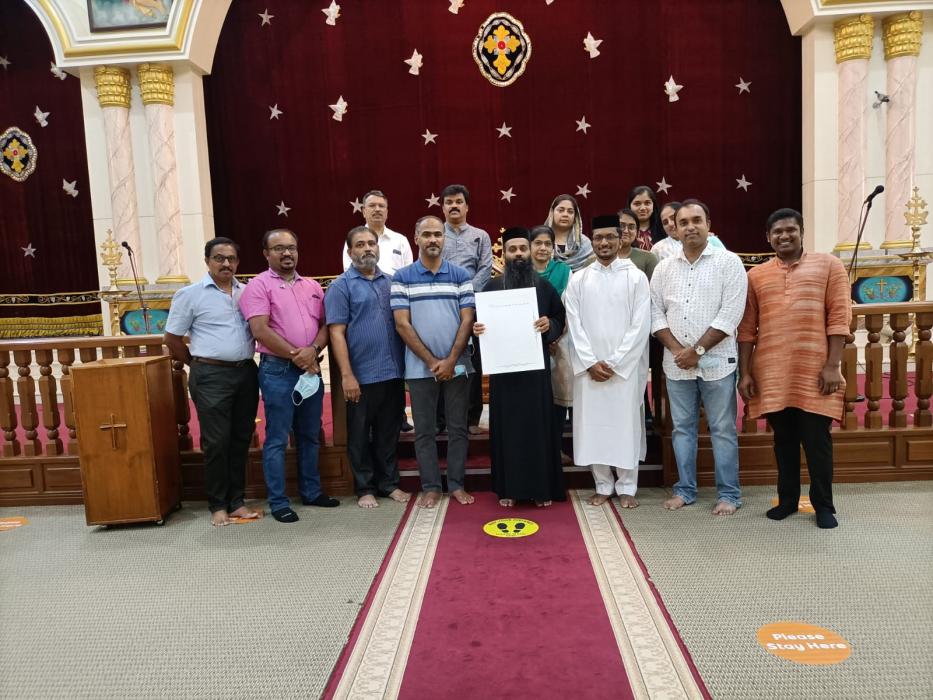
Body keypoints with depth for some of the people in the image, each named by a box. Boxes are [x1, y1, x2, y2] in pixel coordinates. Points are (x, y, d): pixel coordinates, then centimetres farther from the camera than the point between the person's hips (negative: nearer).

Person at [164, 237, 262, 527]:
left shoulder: (247, 292, 10)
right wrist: (201, 366, 6)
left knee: (240, 439, 9)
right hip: (211, 376, -4)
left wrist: (246, 358, 10)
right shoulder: (190, 294, -1)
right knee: (216, 442, 0)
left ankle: (236, 501, 20)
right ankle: (218, 505, 14)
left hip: (246, 373, 4)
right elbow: (172, 339, 2)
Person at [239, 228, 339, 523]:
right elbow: (260, 331, -14)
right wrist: (295, 355, -13)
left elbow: (325, 324, 9)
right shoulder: (259, 285, -4)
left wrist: (313, 350, -11)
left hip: (311, 369, 6)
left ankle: (311, 491, 27)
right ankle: (278, 502, 9)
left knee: (310, 435, 14)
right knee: (277, 439, 0)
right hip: (277, 370, -5)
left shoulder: (312, 286, 13)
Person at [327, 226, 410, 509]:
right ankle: (365, 488, 20)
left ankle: (389, 483, 26)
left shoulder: (391, 282, 12)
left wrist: (408, 363, 6)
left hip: (393, 372, 4)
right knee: (360, 434, 7)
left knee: (389, 432, 13)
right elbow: (336, 333, -8)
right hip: (362, 375, -4)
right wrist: (347, 375, -15)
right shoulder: (341, 286, -2)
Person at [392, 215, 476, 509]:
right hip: (420, 368, -1)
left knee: (458, 427, 8)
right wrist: (432, 361, -9)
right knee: (424, 430, 7)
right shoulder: (402, 278, 1)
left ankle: (457, 484, 20)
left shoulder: (461, 275, 5)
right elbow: (402, 324, -4)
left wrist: (450, 361, -9)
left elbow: (467, 320, 0)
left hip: (456, 365, 1)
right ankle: (430, 487, 18)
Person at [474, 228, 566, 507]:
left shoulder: (544, 287, 6)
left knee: (538, 424, 3)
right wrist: (476, 329, -14)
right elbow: (480, 322, 9)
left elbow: (561, 319, 8)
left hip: (536, 366, 0)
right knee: (506, 425, 4)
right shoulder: (491, 287, 6)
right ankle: (508, 487, 14)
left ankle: (541, 487, 13)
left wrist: (550, 324, -14)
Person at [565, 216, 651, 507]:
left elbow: (640, 326, -6)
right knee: (593, 424, 6)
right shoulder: (578, 280, 6)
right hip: (589, 367, 2)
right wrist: (591, 362, -8)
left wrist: (613, 363, -11)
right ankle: (603, 486, 19)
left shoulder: (636, 277, 1)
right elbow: (574, 325, 2)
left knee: (625, 424, 3)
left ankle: (626, 487, 17)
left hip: (625, 367, -2)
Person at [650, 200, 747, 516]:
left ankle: (728, 494, 16)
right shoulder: (664, 267, 8)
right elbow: (656, 313, 5)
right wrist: (677, 349, -7)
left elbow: (729, 315, -11)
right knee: (682, 428, 11)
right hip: (676, 363, 4)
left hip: (716, 361, -3)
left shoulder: (728, 262, -3)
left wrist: (697, 350, -13)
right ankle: (685, 489, 23)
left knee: (722, 429, 4)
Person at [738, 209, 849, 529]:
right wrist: (745, 372, 3)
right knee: (784, 438, 11)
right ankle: (787, 498, 24)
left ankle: (823, 505, 17)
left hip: (815, 370, -2)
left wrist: (832, 365, -9)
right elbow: (747, 328, 8)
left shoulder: (828, 265, 4)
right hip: (771, 371, 2)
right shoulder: (756, 275, 10)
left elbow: (839, 317, -2)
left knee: (816, 438, 2)